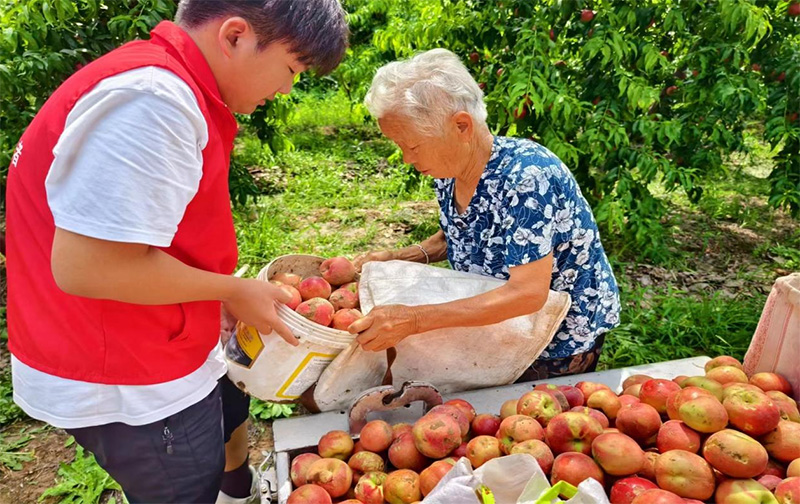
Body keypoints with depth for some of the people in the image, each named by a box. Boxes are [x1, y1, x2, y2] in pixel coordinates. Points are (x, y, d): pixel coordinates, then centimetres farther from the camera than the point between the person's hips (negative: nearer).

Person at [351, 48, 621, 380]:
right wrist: (395, 259, -7)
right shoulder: (448, 173, -9)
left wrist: (413, 319, -42)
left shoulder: (527, 175, -32)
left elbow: (527, 294, -38)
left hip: (562, 341, -6)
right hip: (503, 333, 6)